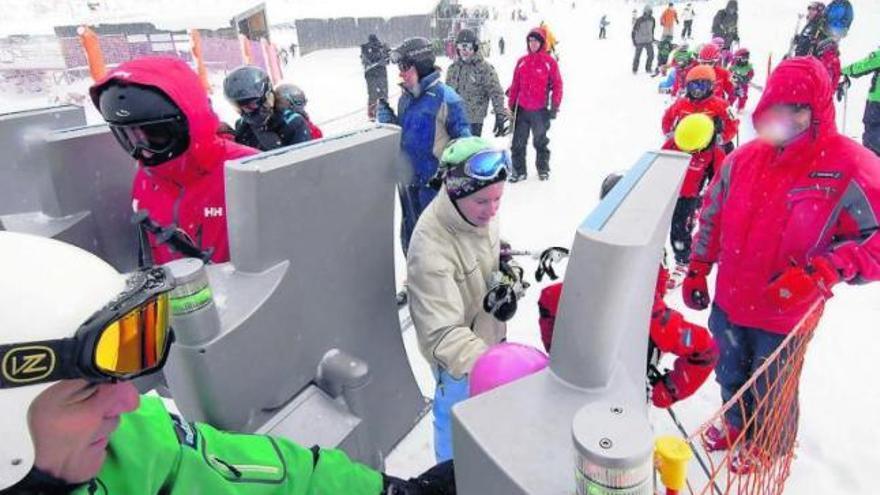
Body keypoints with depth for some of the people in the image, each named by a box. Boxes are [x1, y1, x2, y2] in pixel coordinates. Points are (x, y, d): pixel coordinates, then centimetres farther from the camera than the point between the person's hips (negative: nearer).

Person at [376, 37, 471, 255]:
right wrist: (386, 118, 0)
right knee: (410, 237, 21)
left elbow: (463, 144, -13)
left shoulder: (446, 99, -17)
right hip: (407, 182, 8)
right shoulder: (405, 99, 6)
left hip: (434, 185, -7)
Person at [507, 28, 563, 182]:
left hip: (540, 111, -3)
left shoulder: (549, 62, -2)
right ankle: (519, 170, 12)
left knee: (540, 141, 10)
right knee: (518, 142, 3)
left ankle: (543, 168, 24)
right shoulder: (522, 61, 7)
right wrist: (510, 105, 8)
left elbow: (557, 85, -2)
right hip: (521, 109, 3)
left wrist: (554, 107, -8)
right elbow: (515, 85, 10)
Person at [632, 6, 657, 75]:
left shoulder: (652, 19, 1)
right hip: (640, 41, -4)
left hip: (649, 41, 4)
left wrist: (652, 37, 20)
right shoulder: (639, 20, -15)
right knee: (637, 56, 4)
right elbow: (634, 30, -8)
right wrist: (634, 40, -10)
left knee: (651, 55, -3)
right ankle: (634, 69, 21)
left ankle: (648, 69, 13)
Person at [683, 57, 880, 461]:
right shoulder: (744, 159, -3)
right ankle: (736, 426, 56)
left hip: (786, 315, -4)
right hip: (728, 302, 4)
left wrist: (819, 274, -28)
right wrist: (697, 270, 8)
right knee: (731, 376, 26)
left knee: (771, 393, 19)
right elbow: (712, 217, 7)